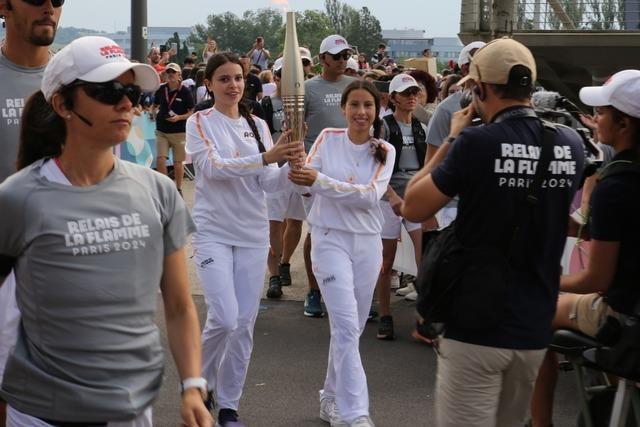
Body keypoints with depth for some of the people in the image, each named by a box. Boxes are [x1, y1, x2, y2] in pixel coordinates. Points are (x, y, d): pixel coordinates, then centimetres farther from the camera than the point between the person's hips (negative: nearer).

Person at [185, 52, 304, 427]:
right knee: (225, 318, -14)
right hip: (214, 231, -4)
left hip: (253, 233, 4)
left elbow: (269, 182, 4)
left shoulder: (258, 125, 8)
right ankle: (200, 379, 15)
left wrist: (291, 167, -18)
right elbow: (213, 167, -19)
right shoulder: (200, 123, -3)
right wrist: (266, 157, -30)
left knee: (245, 323, 4)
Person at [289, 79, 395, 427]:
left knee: (351, 329, 12)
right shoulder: (328, 139, 0)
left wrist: (321, 181, -25)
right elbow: (304, 178, -11)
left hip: (368, 244, 3)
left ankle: (331, 399, 29)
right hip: (331, 240, -3)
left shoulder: (385, 151, 2)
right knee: (346, 326, -13)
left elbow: (371, 195, -14)